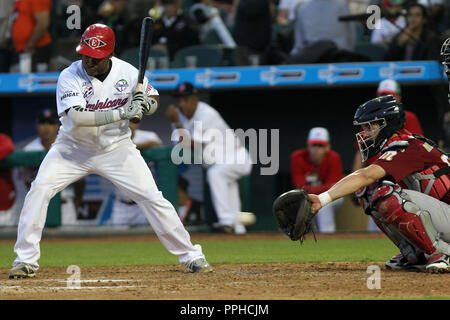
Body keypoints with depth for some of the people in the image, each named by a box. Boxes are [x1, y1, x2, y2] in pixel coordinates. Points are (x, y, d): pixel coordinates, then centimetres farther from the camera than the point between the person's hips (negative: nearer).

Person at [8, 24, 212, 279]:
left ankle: (191, 256, 6)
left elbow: (153, 99, 4)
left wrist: (145, 105, -21)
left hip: (117, 148, 1)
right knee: (39, 190, -18)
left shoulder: (127, 72, -12)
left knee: (152, 197, -7)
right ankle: (26, 260, -7)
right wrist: (121, 113, -41)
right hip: (74, 149, -1)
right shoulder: (70, 77, -21)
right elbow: (76, 117, -34)